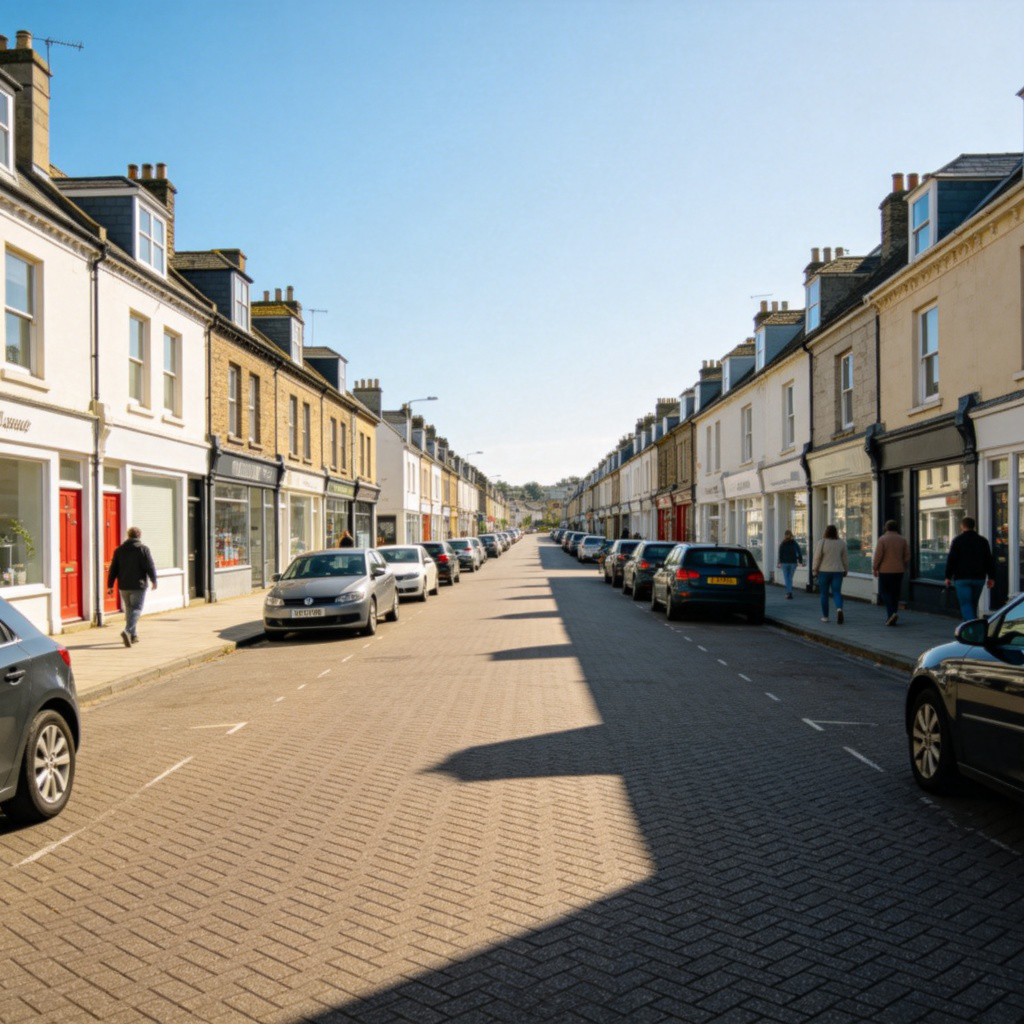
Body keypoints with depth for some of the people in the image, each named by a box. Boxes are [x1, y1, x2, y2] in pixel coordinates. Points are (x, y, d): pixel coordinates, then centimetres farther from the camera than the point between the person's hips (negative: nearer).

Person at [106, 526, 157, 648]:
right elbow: (150, 567, -8)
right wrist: (154, 581, 5)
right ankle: (127, 631, -26)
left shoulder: (119, 550, 8)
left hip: (123, 586, 5)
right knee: (136, 609, -5)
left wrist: (110, 585, 10)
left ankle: (134, 635, 22)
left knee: (129, 609, 17)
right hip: (138, 585, -5)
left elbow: (113, 569, 7)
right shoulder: (143, 549, -6)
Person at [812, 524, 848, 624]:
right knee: (837, 592, 3)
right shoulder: (842, 543, 1)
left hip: (824, 571, -2)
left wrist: (814, 569, 3)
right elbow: (845, 558, 8)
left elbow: (817, 557, -8)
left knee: (824, 594, 9)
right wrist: (846, 570, 19)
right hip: (838, 571, 2)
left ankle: (825, 616, 13)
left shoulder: (822, 542, -9)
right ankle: (839, 608, -25)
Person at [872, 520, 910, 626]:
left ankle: (891, 612, -17)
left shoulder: (882, 539, -9)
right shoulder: (902, 539, 5)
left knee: (884, 591, 4)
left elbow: (878, 556, -12)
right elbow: (907, 556, 5)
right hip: (899, 571, 4)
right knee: (895, 592, 11)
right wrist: (904, 567, 16)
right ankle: (891, 617, 14)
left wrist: (875, 568, -2)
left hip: (885, 570, -4)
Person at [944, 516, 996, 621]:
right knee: (973, 605, 17)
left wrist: (948, 576, -1)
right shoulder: (983, 541, 10)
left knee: (965, 605, -7)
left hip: (962, 578, -5)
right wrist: (991, 577, 13)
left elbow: (951, 559, -7)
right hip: (979, 577, 5)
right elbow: (990, 560, 10)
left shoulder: (958, 540, -4)